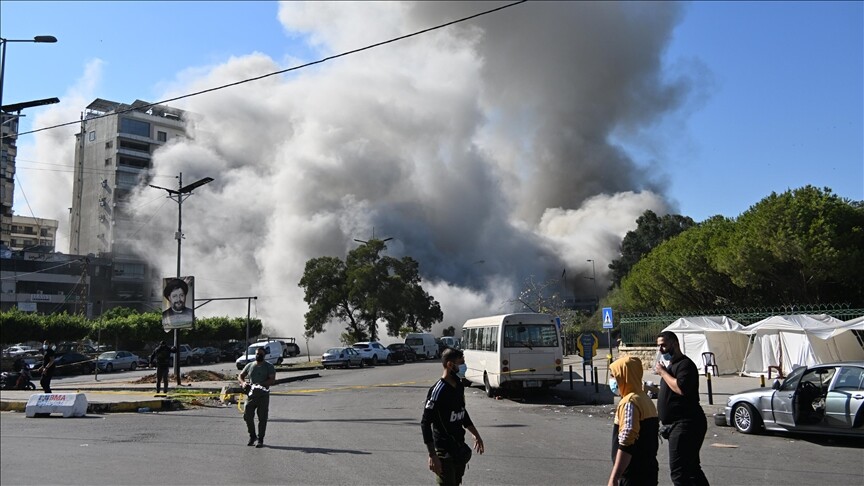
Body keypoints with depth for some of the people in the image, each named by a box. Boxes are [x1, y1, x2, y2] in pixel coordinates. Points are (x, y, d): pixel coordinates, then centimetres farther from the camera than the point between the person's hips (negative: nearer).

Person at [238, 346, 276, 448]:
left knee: (262, 419, 0)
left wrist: (260, 384, -25)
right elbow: (240, 376, 14)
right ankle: (252, 436, 22)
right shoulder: (250, 365, 11)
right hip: (251, 395, 3)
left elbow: (272, 380, -10)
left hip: (263, 395, -3)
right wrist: (243, 383, -9)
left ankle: (260, 440, 10)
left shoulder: (269, 367, 0)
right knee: (247, 416, 2)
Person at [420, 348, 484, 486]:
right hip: (444, 451, -8)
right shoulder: (438, 391, -21)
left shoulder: (459, 386, 5)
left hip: (460, 447, 8)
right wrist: (432, 456, -24)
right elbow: (425, 424, -22)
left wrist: (476, 435, 24)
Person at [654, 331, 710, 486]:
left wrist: (662, 372, -19)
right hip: (679, 424, 11)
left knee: (678, 471, -13)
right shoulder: (671, 365, 18)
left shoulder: (685, 364, -13)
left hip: (685, 425, -11)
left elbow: (681, 388, -29)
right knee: (691, 468, 16)